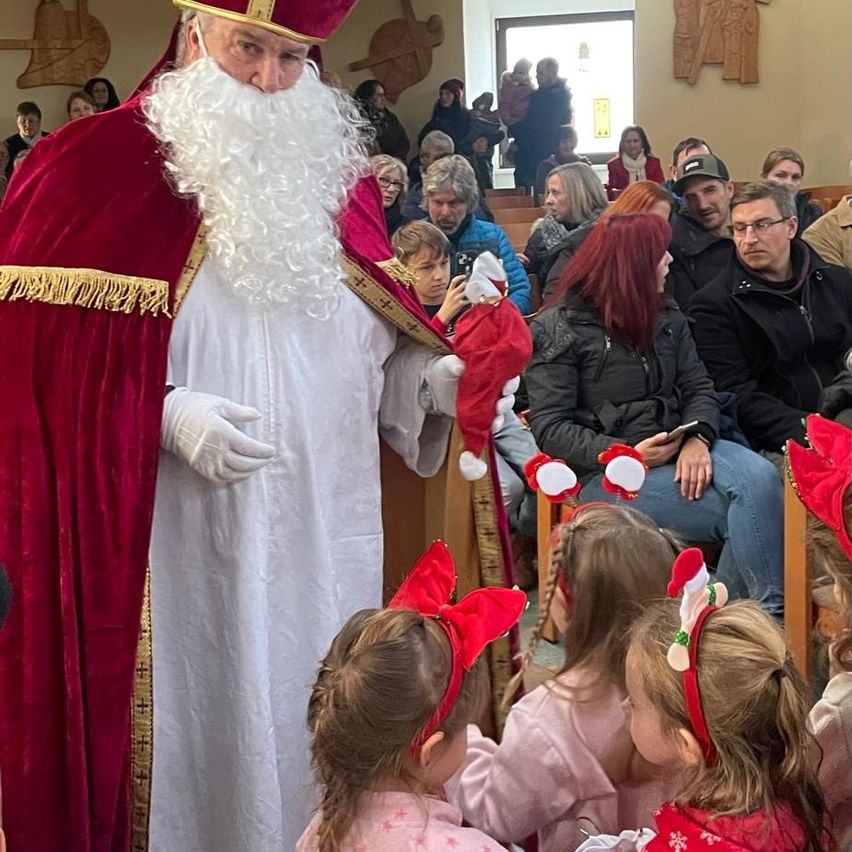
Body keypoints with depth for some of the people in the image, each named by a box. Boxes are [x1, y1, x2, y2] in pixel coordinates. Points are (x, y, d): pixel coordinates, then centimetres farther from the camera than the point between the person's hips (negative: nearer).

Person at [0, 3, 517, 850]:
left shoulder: (339, 175, 11)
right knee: (204, 737, 5)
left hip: (326, 543, 5)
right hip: (183, 553, -5)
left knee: (321, 743, 15)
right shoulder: (95, 167, -5)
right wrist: (166, 413, -20)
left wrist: (433, 379, -2)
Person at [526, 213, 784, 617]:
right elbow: (550, 428, -10)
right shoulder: (559, 330, -5)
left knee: (761, 477, -26)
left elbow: (699, 388, 10)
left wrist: (698, 439, -13)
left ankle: (771, 611, -21)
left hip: (679, 446, 6)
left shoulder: (665, 316, 15)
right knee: (742, 509, -25)